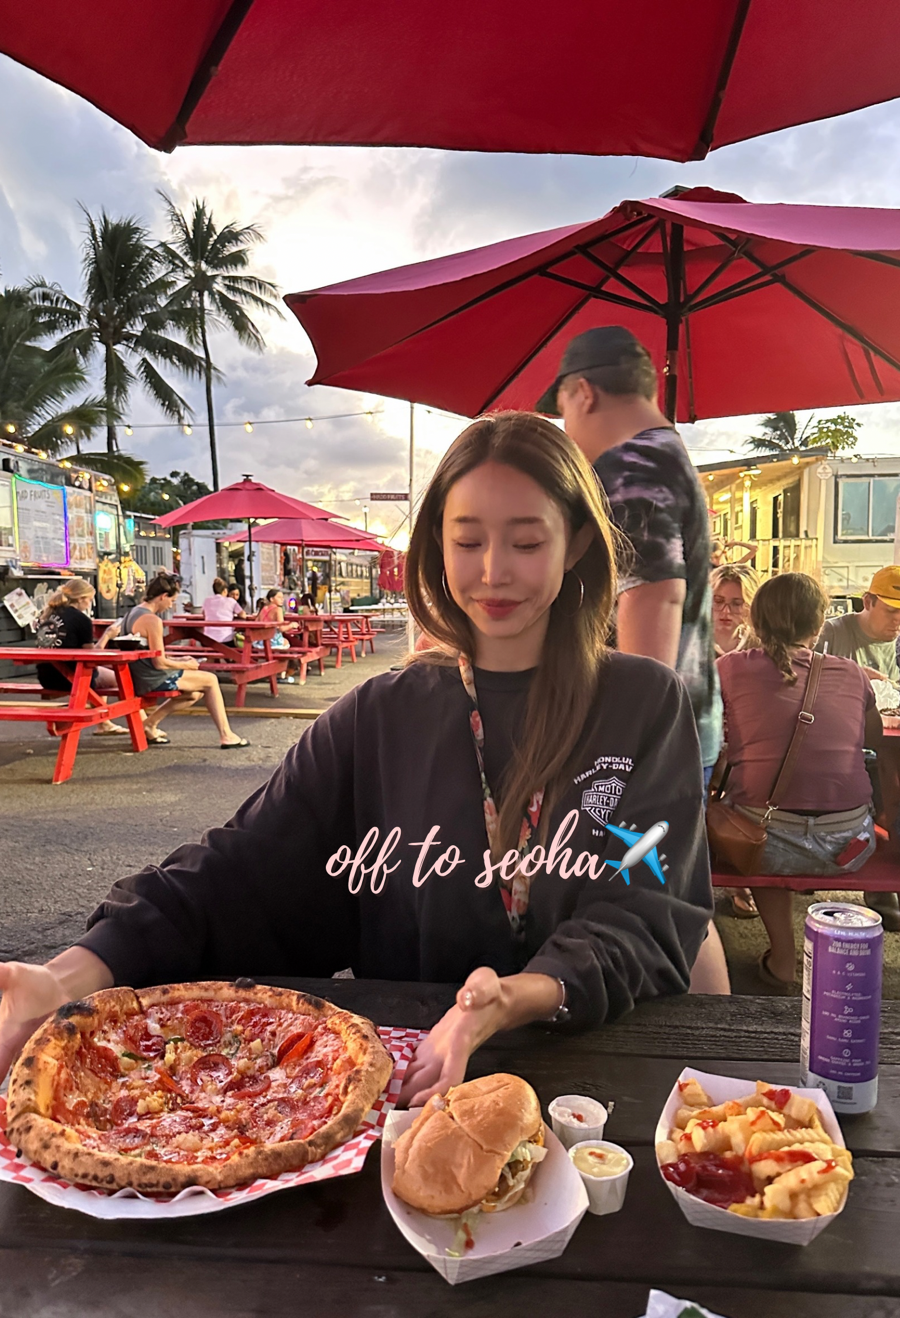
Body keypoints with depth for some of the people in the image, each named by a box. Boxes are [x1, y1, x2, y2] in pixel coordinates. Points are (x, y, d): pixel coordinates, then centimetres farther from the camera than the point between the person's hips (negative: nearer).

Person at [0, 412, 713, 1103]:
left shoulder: (646, 706, -2)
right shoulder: (379, 716, 2)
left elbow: (646, 917, -9)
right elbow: (239, 873, -3)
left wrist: (514, 1001, -29)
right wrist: (68, 978, -19)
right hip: (394, 1070, 1)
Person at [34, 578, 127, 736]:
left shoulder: (46, 615, 9)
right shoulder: (81, 619, -12)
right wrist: (107, 635, 7)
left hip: (45, 677, 8)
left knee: (99, 672, 32)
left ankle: (103, 724, 37)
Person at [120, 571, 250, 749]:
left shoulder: (132, 613, 11)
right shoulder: (152, 620, -20)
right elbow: (159, 663, -20)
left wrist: (177, 661, 15)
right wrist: (186, 665, -3)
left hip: (138, 677, 10)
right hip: (152, 680, -10)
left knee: (194, 693, 25)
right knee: (210, 680, 2)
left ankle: (149, 725, 20)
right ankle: (225, 735, 3)